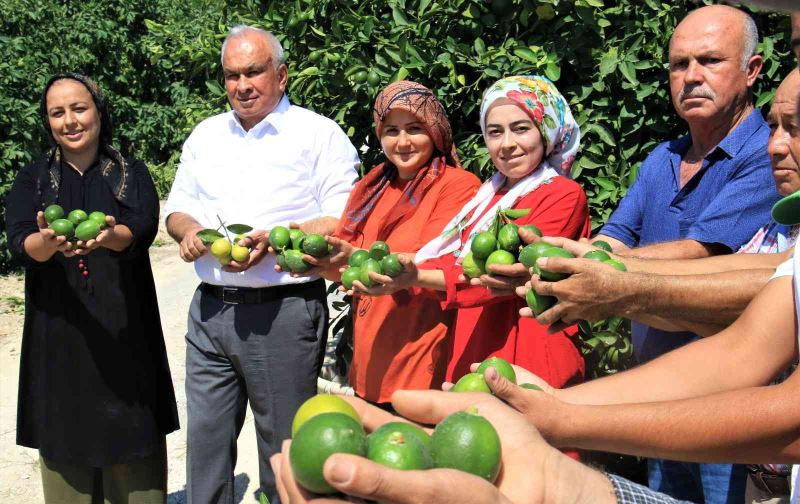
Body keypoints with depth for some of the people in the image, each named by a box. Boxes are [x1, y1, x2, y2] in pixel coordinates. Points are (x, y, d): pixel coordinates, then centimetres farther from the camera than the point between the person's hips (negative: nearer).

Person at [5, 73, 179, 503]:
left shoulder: (132, 174, 6)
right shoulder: (33, 179, 7)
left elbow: (143, 230, -12)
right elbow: (19, 244, -9)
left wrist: (109, 236, -36)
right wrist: (49, 242, -33)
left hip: (124, 328, 0)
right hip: (58, 330, 1)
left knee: (132, 437, 2)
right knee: (66, 438, 3)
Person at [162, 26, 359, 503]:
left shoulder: (320, 134, -2)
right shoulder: (206, 134, 16)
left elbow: (344, 223, -8)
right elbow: (177, 207, 20)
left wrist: (275, 239, -21)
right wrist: (189, 229, -3)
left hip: (284, 312, -5)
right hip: (210, 308, 5)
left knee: (284, 445, 5)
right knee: (205, 437, 10)